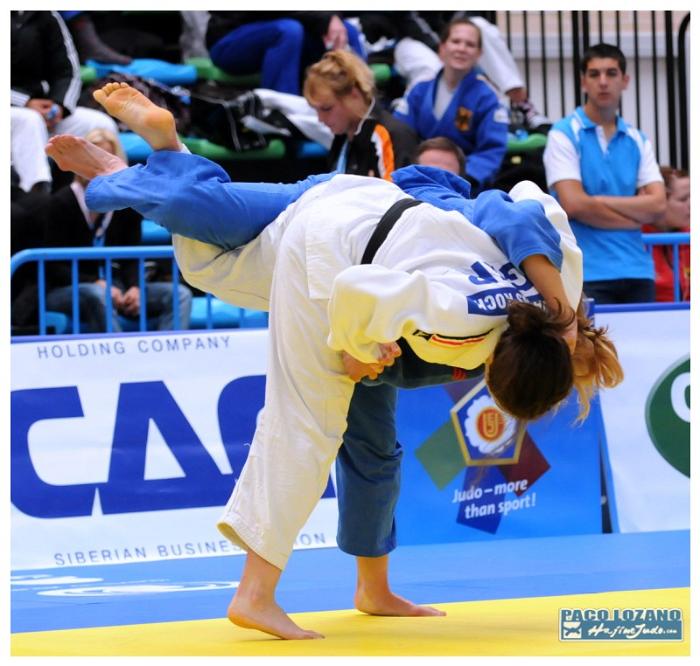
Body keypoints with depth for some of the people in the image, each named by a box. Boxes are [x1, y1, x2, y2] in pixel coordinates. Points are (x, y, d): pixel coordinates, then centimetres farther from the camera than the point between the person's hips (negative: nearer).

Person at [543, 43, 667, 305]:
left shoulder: (637, 141, 14)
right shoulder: (563, 135, 0)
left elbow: (658, 205, 3)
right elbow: (573, 205, -11)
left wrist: (601, 201, -7)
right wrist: (636, 216, -2)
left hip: (637, 272, 4)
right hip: (589, 273, -4)